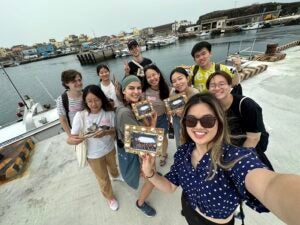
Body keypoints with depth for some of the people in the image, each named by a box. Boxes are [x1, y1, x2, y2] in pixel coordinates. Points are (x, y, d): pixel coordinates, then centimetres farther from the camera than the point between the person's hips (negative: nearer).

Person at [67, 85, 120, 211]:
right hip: (94, 155, -2)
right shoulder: (80, 116, -25)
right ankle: (109, 197, 54)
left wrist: (106, 132, -36)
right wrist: (72, 140, -44)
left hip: (110, 148, 3)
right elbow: (71, 138, -21)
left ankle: (116, 176, 73)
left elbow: (115, 131, -15)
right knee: (103, 179, 21)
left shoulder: (109, 112, -21)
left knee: (113, 166, 34)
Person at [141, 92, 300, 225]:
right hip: (188, 211, 3)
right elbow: (170, 187, -9)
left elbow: (269, 186, -57)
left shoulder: (235, 157, -35)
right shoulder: (183, 152, -19)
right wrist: (151, 174, -28)